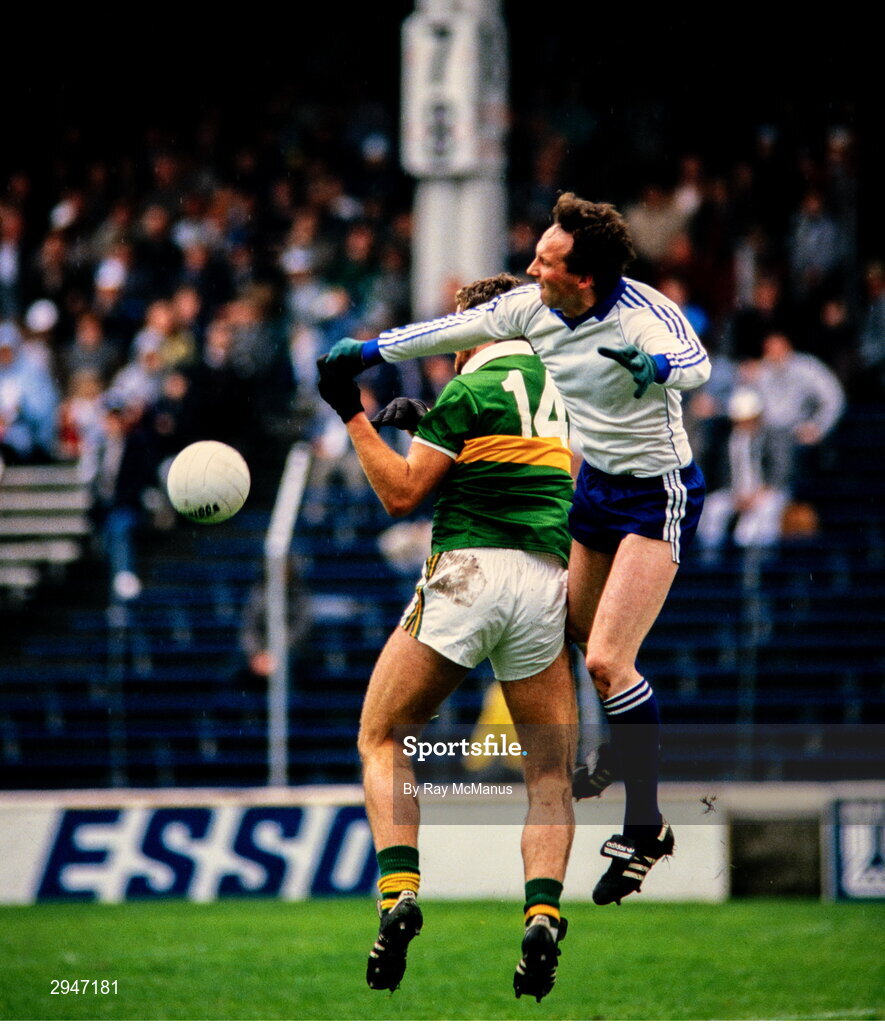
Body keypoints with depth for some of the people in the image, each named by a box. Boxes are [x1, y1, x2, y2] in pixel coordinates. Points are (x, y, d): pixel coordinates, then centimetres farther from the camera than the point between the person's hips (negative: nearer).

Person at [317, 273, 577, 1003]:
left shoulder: (471, 390, -3)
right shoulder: (558, 389, 16)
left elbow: (401, 494, -3)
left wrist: (353, 414, 2)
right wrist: (426, 425, 23)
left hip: (465, 573, -4)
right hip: (545, 584, 5)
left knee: (382, 738, 11)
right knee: (551, 776, 8)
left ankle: (398, 891, -9)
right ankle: (542, 911, -17)